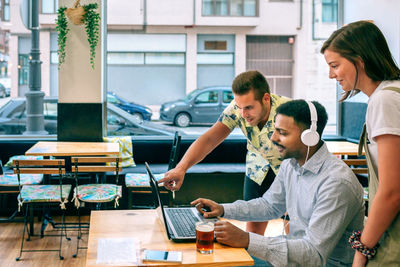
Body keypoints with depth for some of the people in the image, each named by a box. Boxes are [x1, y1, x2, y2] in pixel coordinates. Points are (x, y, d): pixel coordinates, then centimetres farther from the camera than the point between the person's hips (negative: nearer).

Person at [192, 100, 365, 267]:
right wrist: (223, 209, 4)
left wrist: (247, 240, -33)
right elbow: (270, 205, 19)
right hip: (296, 251, 8)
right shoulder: (289, 165, 2)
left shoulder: (337, 182, -26)